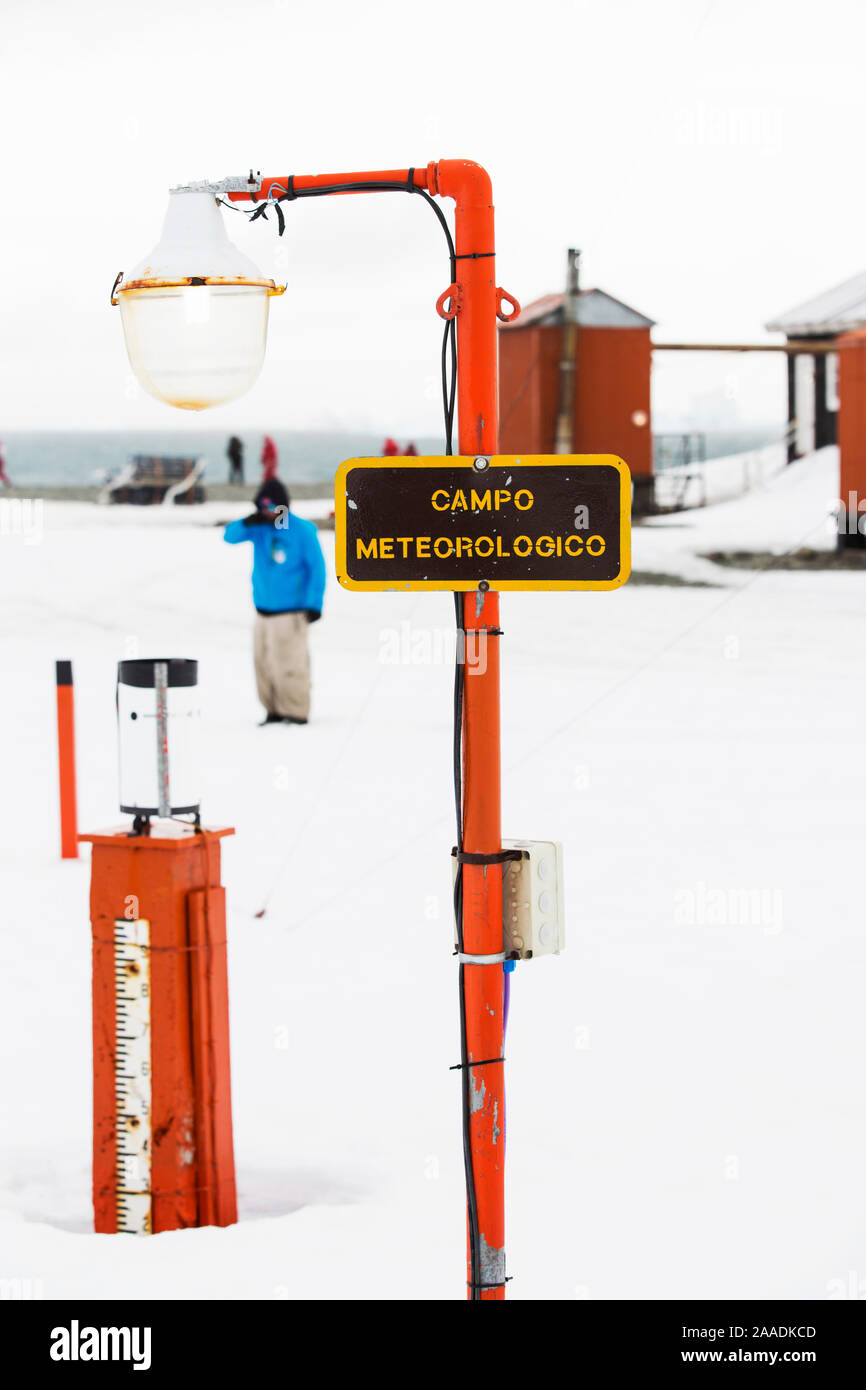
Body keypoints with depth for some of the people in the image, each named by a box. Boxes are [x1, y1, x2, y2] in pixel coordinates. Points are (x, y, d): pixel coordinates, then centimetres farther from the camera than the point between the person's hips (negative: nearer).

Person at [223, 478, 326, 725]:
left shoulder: (302, 531, -9)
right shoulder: (259, 527, 6)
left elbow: (317, 567, -7)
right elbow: (230, 536, 4)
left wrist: (313, 603, -11)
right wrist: (247, 524, -16)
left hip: (290, 610, -6)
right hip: (264, 607, 6)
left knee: (289, 661, -7)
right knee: (264, 660, 7)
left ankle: (295, 711, 1)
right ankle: (274, 709, 17)